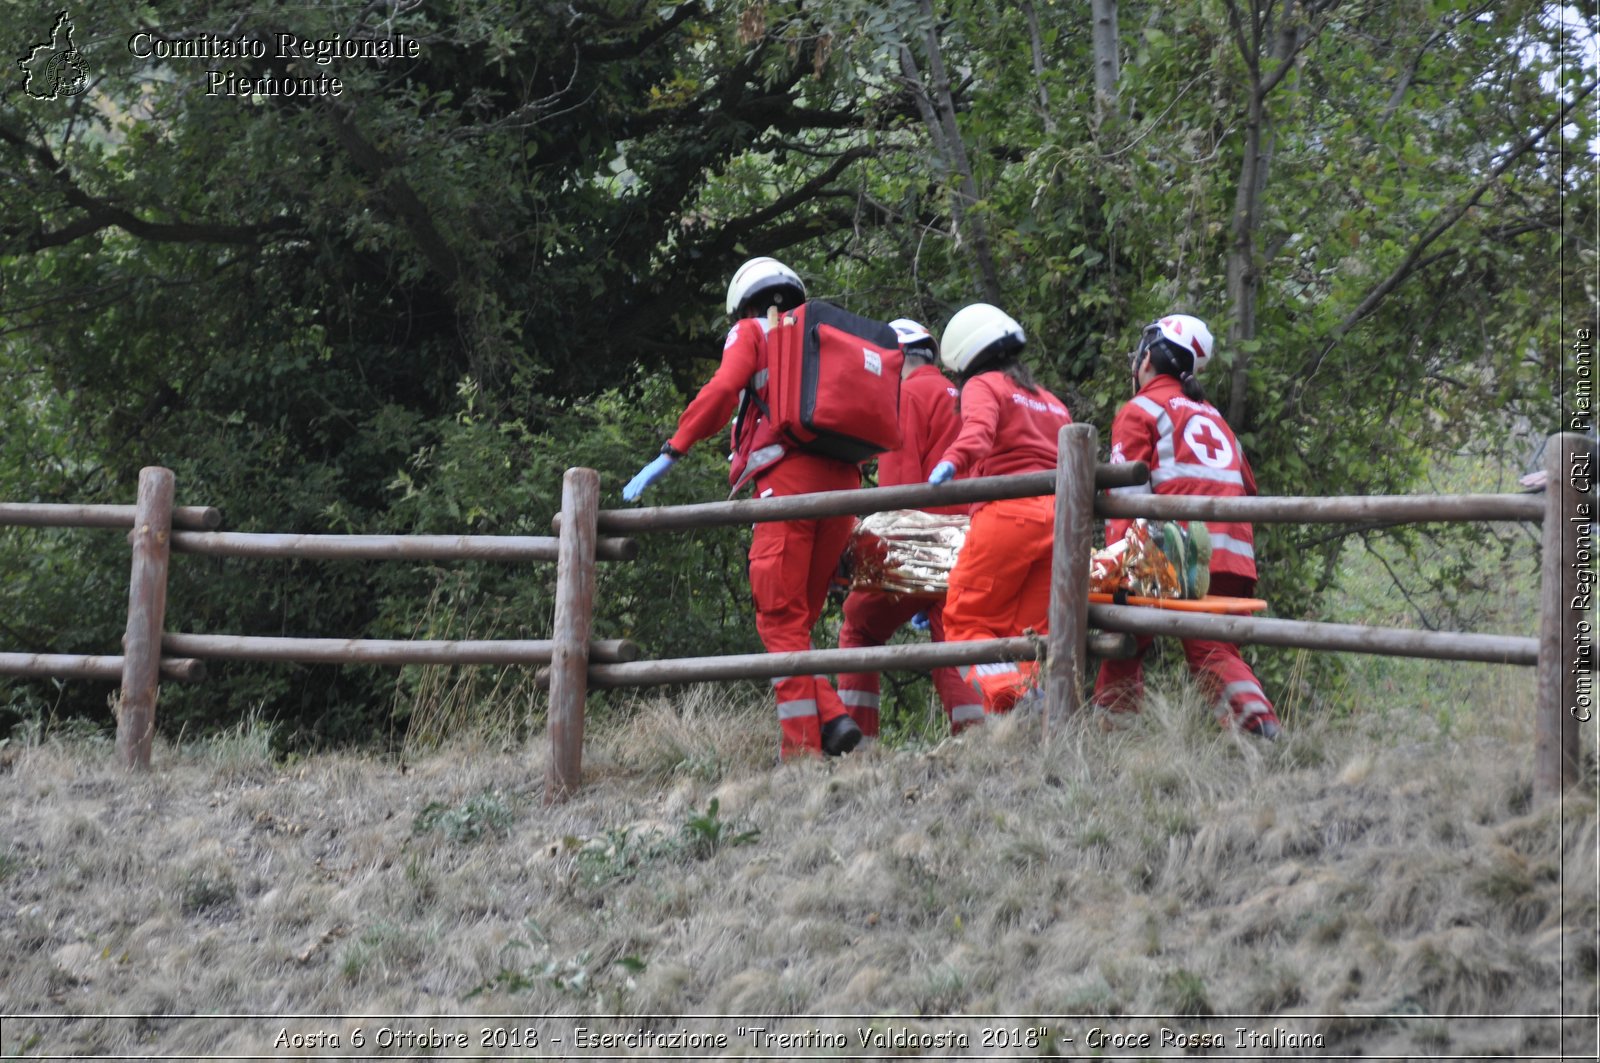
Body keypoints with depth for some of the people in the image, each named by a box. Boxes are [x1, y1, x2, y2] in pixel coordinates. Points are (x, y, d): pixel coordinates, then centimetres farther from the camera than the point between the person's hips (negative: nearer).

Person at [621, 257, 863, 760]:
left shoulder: (753, 333, 13)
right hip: (842, 480, 6)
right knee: (799, 618, 13)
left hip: (789, 478, -6)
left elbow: (722, 390, -6)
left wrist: (671, 453, -6)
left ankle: (801, 742, -13)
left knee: (781, 618, -5)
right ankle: (831, 717, -4)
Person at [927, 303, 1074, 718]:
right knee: (1027, 634, 4)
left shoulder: (984, 386, 9)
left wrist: (952, 461, -32)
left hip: (1007, 513, -6)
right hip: (1058, 521, 7)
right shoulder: (1053, 404, 30)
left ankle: (1007, 697, -27)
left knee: (964, 622, -2)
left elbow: (978, 429, -14)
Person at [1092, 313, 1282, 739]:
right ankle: (1262, 727, -19)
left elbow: (1127, 494, -5)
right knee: (1215, 652, 3)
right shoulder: (1211, 416, 28)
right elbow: (1247, 485, 24)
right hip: (1236, 554, 6)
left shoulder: (1140, 410, 7)